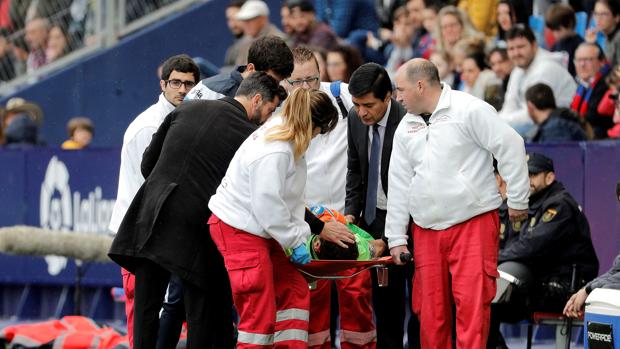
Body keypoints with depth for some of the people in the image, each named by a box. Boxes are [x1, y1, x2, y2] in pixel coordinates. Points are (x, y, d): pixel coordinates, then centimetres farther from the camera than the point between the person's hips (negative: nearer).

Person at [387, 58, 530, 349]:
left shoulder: (469, 110, -8)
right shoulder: (406, 127, 13)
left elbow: (510, 147, -8)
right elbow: (398, 184, 15)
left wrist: (517, 200, -5)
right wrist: (396, 237, 13)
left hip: (474, 223, -6)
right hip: (427, 230, 6)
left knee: (472, 302, -12)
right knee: (430, 307, 5)